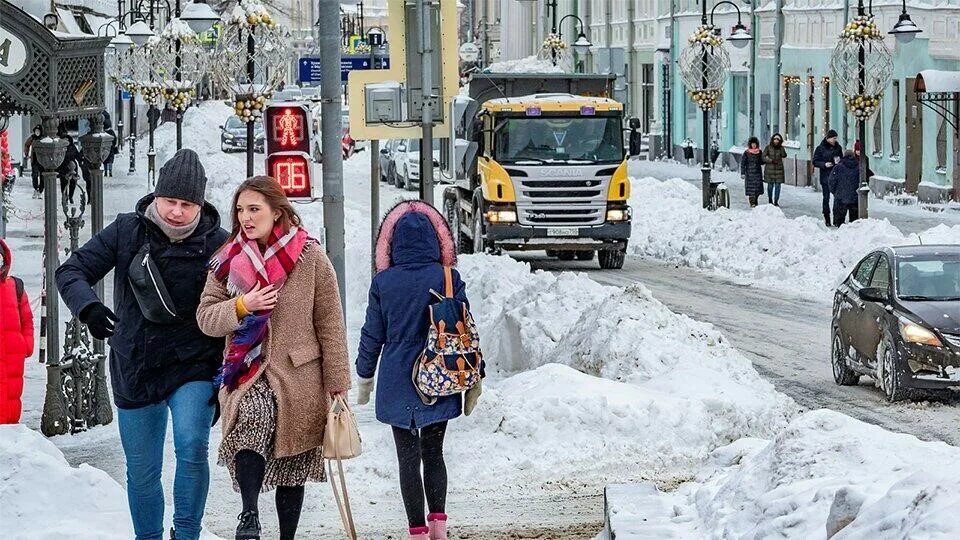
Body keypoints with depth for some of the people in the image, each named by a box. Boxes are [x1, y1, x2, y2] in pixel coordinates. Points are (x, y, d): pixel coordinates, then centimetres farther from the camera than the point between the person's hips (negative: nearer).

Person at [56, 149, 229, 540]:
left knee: (191, 447, -24)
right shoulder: (127, 231, -3)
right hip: (134, 372, 2)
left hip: (194, 368, -2)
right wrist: (88, 307, -21)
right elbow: (72, 271, 0)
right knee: (141, 472, 11)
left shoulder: (217, 243, -7)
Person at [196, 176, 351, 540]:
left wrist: (337, 382, -3)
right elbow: (205, 317, 6)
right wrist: (241, 307, -13)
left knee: (292, 467, 6)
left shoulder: (310, 257, -2)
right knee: (253, 418, -31)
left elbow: (330, 325, 0)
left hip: (298, 375, 0)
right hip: (246, 373, 1)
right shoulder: (228, 261, 6)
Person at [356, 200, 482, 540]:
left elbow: (372, 335, 1)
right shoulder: (448, 279, -5)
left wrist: (365, 377, 14)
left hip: (397, 385, -1)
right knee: (434, 453, 15)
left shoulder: (383, 282, -4)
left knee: (408, 457, 4)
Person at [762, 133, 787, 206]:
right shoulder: (768, 147, -4)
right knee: (770, 185, 5)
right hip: (769, 169, -1)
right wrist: (771, 161, -16)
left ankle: (776, 201, 3)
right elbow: (763, 158, -7)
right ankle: (770, 200, 21)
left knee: (778, 185, -2)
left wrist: (781, 147, -18)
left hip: (778, 169, 1)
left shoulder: (781, 148, 2)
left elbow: (784, 156, -13)